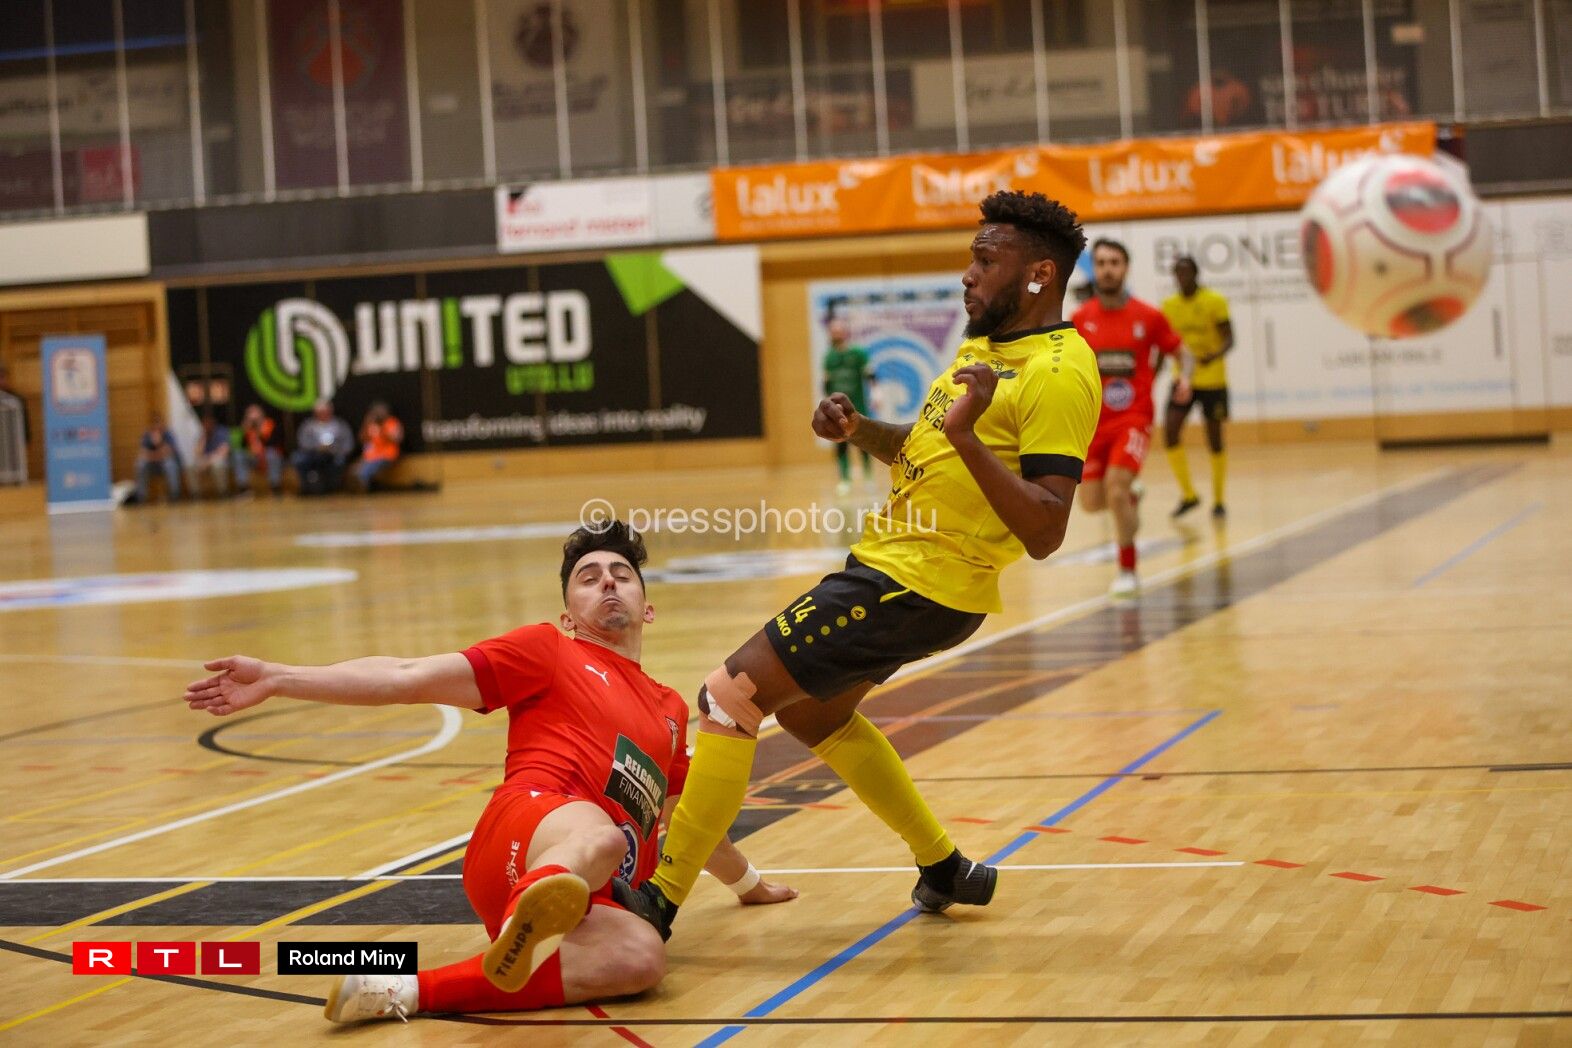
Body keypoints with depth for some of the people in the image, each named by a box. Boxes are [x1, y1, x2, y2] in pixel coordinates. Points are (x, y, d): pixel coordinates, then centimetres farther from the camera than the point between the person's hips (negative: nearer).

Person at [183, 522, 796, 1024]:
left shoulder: (670, 712, 32)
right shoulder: (548, 651, 16)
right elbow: (408, 678, 7)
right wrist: (276, 679, -1)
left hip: (589, 901, 4)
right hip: (528, 826, -4)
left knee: (640, 957, -33)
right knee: (597, 839, -40)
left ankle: (412, 991, -41)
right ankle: (530, 916, -76)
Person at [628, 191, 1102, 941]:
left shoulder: (1059, 374, -18)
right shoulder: (989, 344, 12)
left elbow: (1044, 534, -25)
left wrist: (966, 436, -33)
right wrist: (858, 429, 6)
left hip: (919, 588, -11)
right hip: (891, 563, 11)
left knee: (728, 696, -13)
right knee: (811, 709, 29)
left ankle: (662, 900, -6)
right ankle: (945, 869, 38)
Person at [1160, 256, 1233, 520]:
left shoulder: (1215, 301, -8)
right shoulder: (1169, 305, 4)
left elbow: (1229, 339, -12)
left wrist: (1214, 355, -32)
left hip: (1212, 380, -3)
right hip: (1183, 379, 3)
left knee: (1215, 439, 4)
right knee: (1170, 432, -13)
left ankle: (1218, 501, 18)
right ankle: (1188, 494, 2)